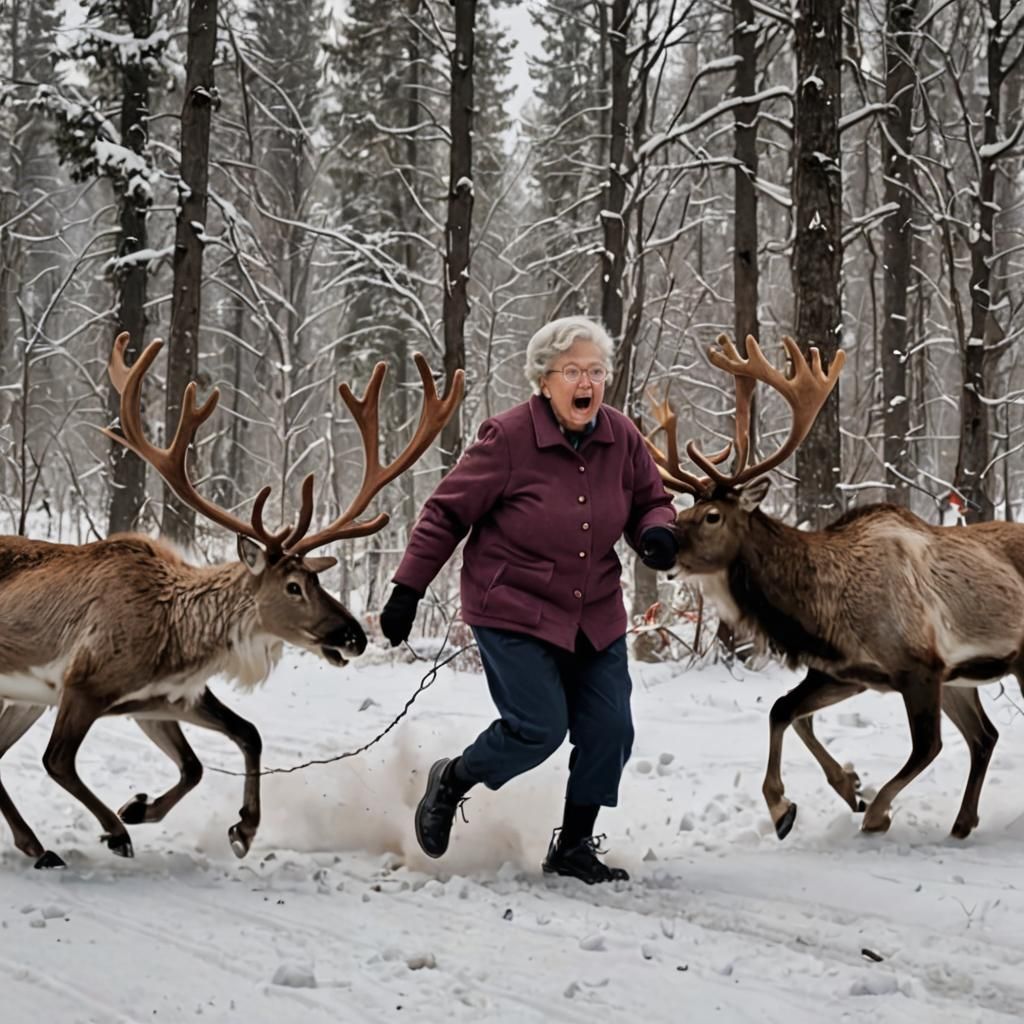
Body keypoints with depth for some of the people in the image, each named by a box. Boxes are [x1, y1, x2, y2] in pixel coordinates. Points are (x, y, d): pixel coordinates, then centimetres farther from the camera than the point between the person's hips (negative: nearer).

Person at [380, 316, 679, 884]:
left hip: (595, 618, 6)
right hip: (513, 611, -5)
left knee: (609, 730, -1)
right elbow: (446, 514, -9)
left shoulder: (621, 437, -1)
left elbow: (650, 501, 13)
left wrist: (657, 531, -12)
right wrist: (407, 590, -9)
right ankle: (451, 781, 17)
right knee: (539, 727, -13)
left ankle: (574, 847, 18)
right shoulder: (508, 438, -15)